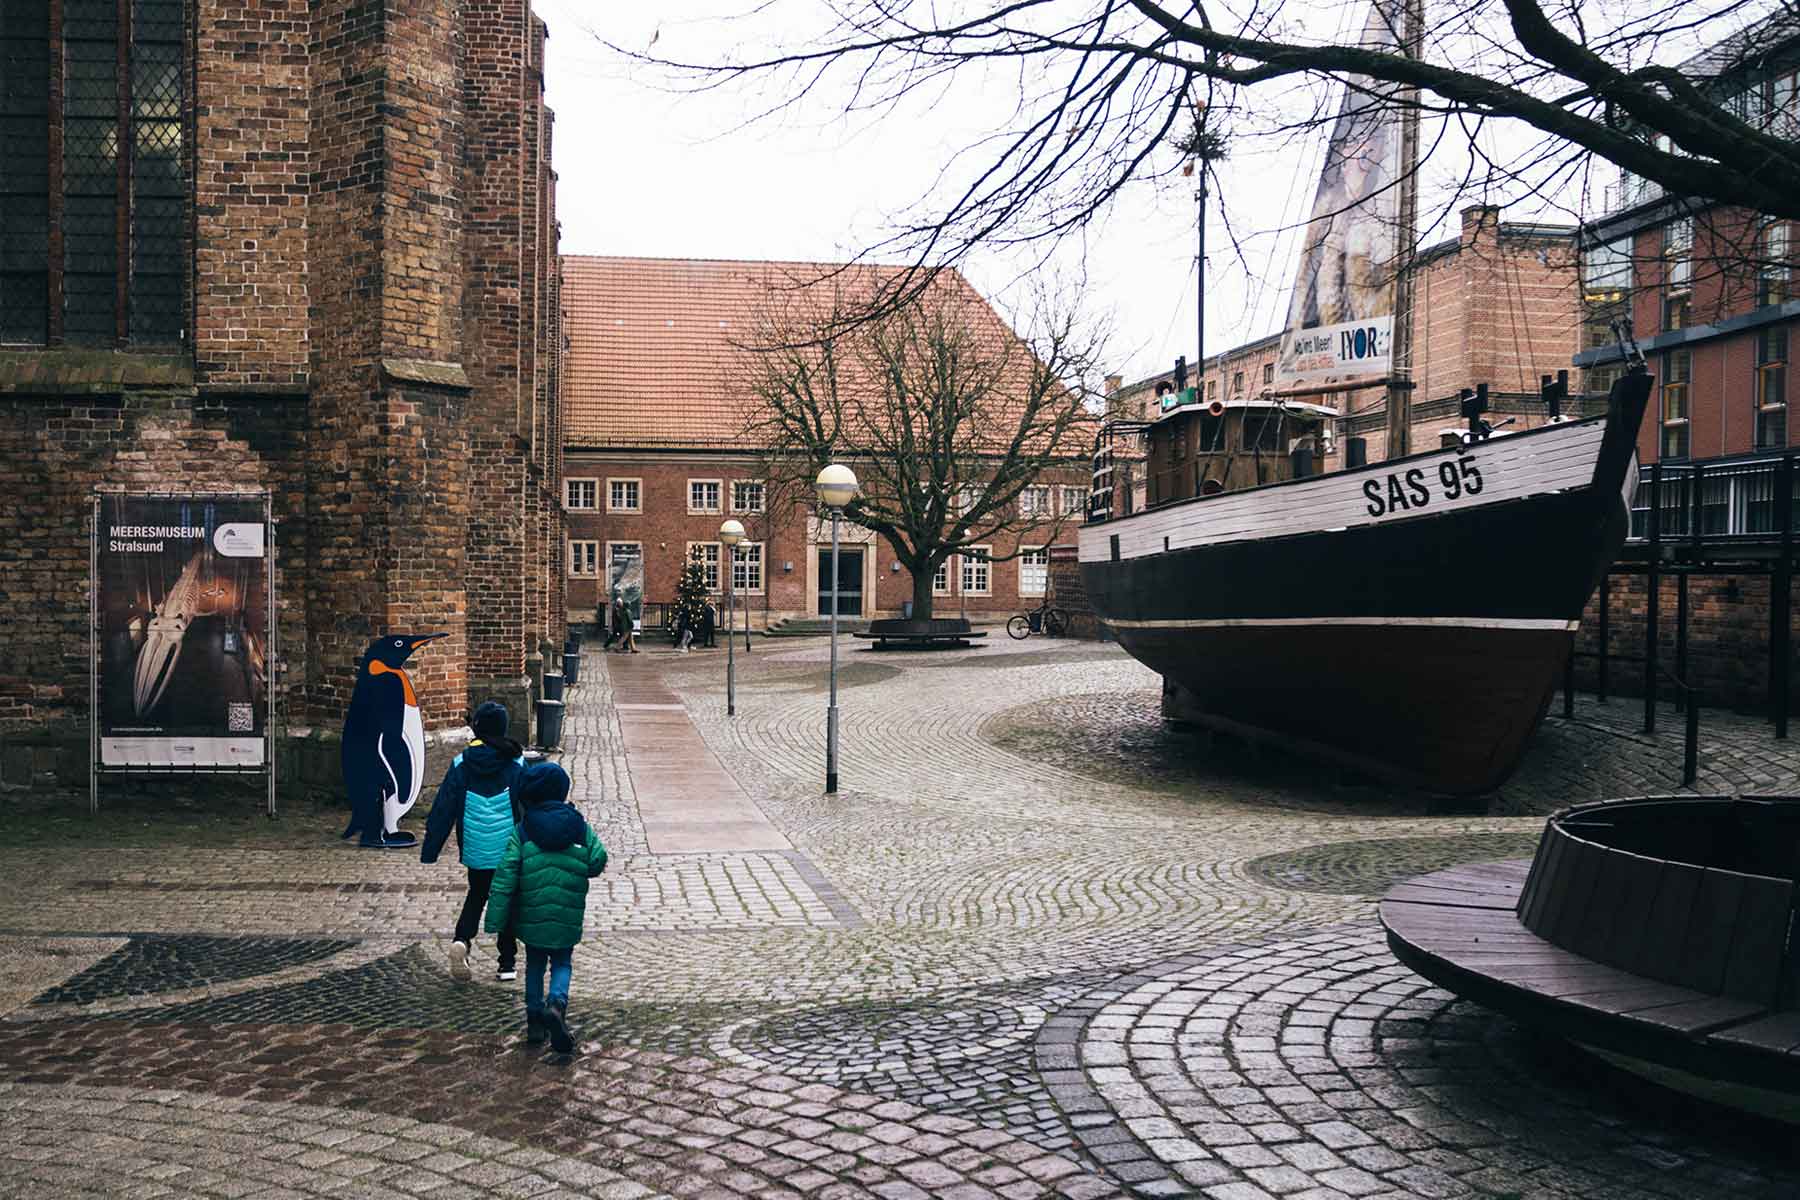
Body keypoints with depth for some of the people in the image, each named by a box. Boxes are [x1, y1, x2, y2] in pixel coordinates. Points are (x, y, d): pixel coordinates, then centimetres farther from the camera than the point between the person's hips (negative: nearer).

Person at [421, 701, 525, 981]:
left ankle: (462, 939, -3)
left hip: (475, 850, 2)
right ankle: (507, 964, 14)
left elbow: (443, 810, -3)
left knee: (476, 895, 22)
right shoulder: (517, 765, -8)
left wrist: (429, 851, 2)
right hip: (509, 850, -1)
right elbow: (528, 809, -5)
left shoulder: (461, 765, -4)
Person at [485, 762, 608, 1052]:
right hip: (567, 917, 0)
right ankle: (557, 1003, -13)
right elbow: (598, 862, -1)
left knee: (535, 963, 19)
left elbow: (505, 876, -8)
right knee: (561, 963, 14)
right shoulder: (579, 827, -3)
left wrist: (495, 918, -5)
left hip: (532, 914, 0)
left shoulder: (523, 831, -5)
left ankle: (535, 1019, 20)